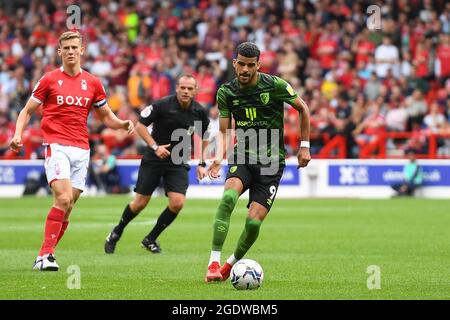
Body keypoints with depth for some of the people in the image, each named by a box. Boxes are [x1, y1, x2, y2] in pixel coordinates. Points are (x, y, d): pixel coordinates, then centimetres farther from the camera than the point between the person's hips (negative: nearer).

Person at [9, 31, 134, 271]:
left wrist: (122, 124, -2)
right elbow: (27, 110, 8)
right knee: (63, 198, -21)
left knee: (67, 207, 3)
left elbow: (106, 116, 19)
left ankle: (46, 256, 13)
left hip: (81, 150, 4)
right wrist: (18, 134, -10)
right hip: (56, 147, -4)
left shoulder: (92, 83, 10)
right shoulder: (49, 80, 2)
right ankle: (45, 254, -16)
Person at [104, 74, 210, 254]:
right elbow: (140, 125, -8)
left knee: (177, 203, -14)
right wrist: (155, 146, -19)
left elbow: (204, 137, 13)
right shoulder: (162, 105, -15)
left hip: (178, 163, 3)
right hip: (153, 159, -3)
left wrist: (202, 164, 8)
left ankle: (151, 239, 7)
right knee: (140, 203, 0)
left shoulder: (199, 112, -4)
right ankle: (116, 234, 26)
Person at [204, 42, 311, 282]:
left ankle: (232, 264, 16)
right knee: (228, 197, -31)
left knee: (253, 222, -12)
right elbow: (224, 132, 5)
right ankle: (213, 263, -29)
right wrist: (219, 157, -14)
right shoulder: (226, 92, 0)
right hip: (242, 157, 1)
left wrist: (304, 146, 6)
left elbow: (303, 109, 6)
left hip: (271, 161, -1)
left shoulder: (275, 85, -9)